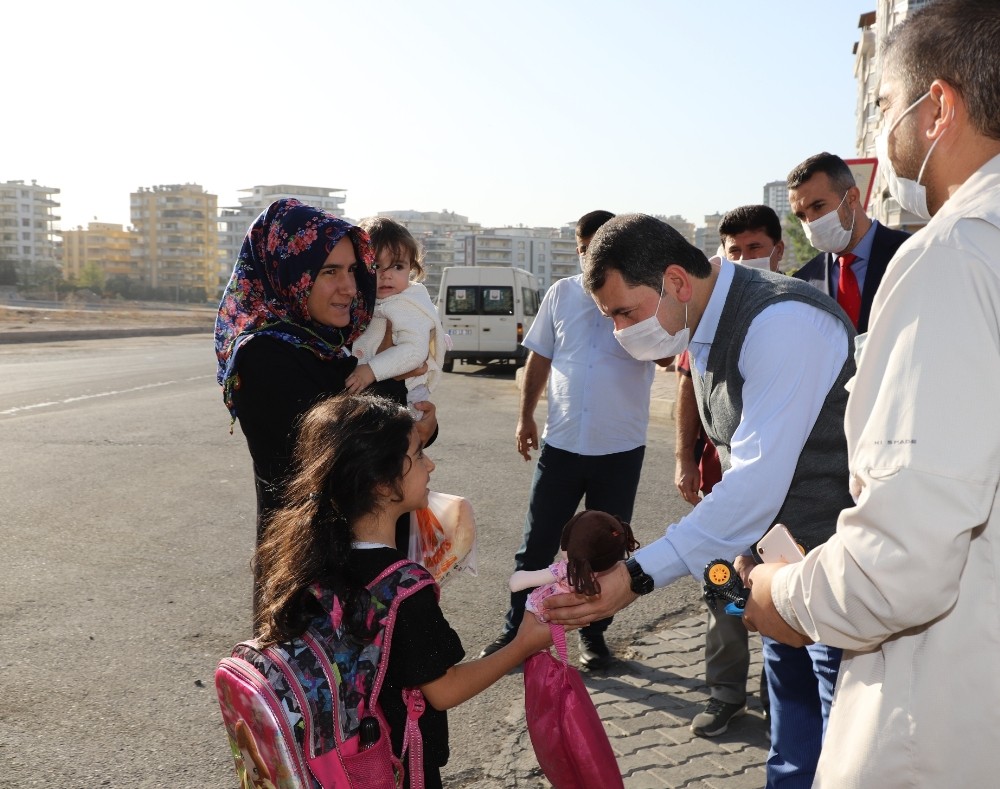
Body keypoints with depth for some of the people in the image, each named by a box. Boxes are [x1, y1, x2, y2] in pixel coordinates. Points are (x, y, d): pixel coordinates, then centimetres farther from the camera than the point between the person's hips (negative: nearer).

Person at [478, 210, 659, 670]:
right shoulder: (561, 294, 4)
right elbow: (539, 358, 10)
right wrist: (526, 415, 6)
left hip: (620, 448, -2)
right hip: (561, 442, 2)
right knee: (536, 545, 8)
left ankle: (593, 635, 28)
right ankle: (516, 630, 22)